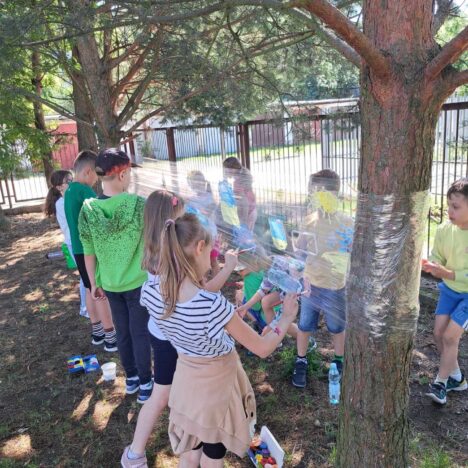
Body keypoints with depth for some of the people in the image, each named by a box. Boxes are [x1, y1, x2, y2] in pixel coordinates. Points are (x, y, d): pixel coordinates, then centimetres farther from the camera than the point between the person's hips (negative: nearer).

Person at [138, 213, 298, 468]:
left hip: (186, 380, 5)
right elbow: (262, 349, -25)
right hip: (217, 385, -5)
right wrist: (286, 318, -7)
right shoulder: (213, 306, -39)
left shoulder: (150, 291, -21)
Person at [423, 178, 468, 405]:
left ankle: (440, 383, 13)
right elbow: (437, 258, -4)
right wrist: (430, 265, -26)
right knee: (438, 333, 4)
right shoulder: (444, 230, -13)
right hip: (450, 289, 5)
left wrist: (448, 274, -37)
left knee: (450, 336, -8)